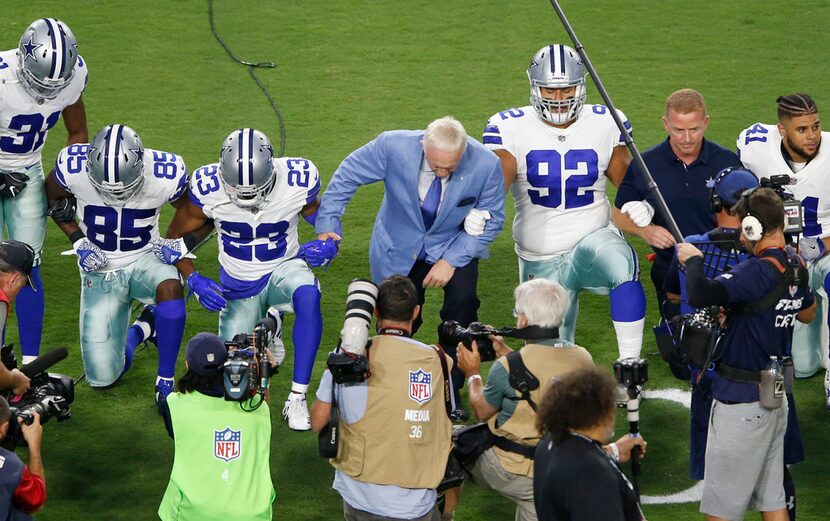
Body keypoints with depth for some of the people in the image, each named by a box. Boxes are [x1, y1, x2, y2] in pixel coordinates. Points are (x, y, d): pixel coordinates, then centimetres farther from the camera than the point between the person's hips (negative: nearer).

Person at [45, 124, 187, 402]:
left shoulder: (165, 176, -23)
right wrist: (78, 241, -9)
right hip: (100, 270, 1)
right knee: (102, 378, -4)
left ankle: (165, 381, -21)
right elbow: (53, 198, 1)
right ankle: (137, 332, 29)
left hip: (144, 260, -1)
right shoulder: (73, 168, -23)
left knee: (169, 286, -39)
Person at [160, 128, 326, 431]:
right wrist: (193, 280, -22)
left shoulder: (297, 182, -23)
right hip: (238, 287, 1)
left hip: (283, 269, -1)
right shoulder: (208, 188, -23)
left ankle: (297, 399, -28)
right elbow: (175, 238, -8)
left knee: (308, 296, -38)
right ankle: (266, 324, 41)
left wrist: (327, 246, -24)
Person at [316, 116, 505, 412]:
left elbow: (492, 220, -11)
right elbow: (347, 176, -11)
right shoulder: (393, 146, -29)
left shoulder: (486, 165, -27)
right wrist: (327, 223, -12)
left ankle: (451, 391, -7)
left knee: (463, 298, -24)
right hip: (400, 246, 0)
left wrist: (451, 260, -18)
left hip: (452, 244, 0)